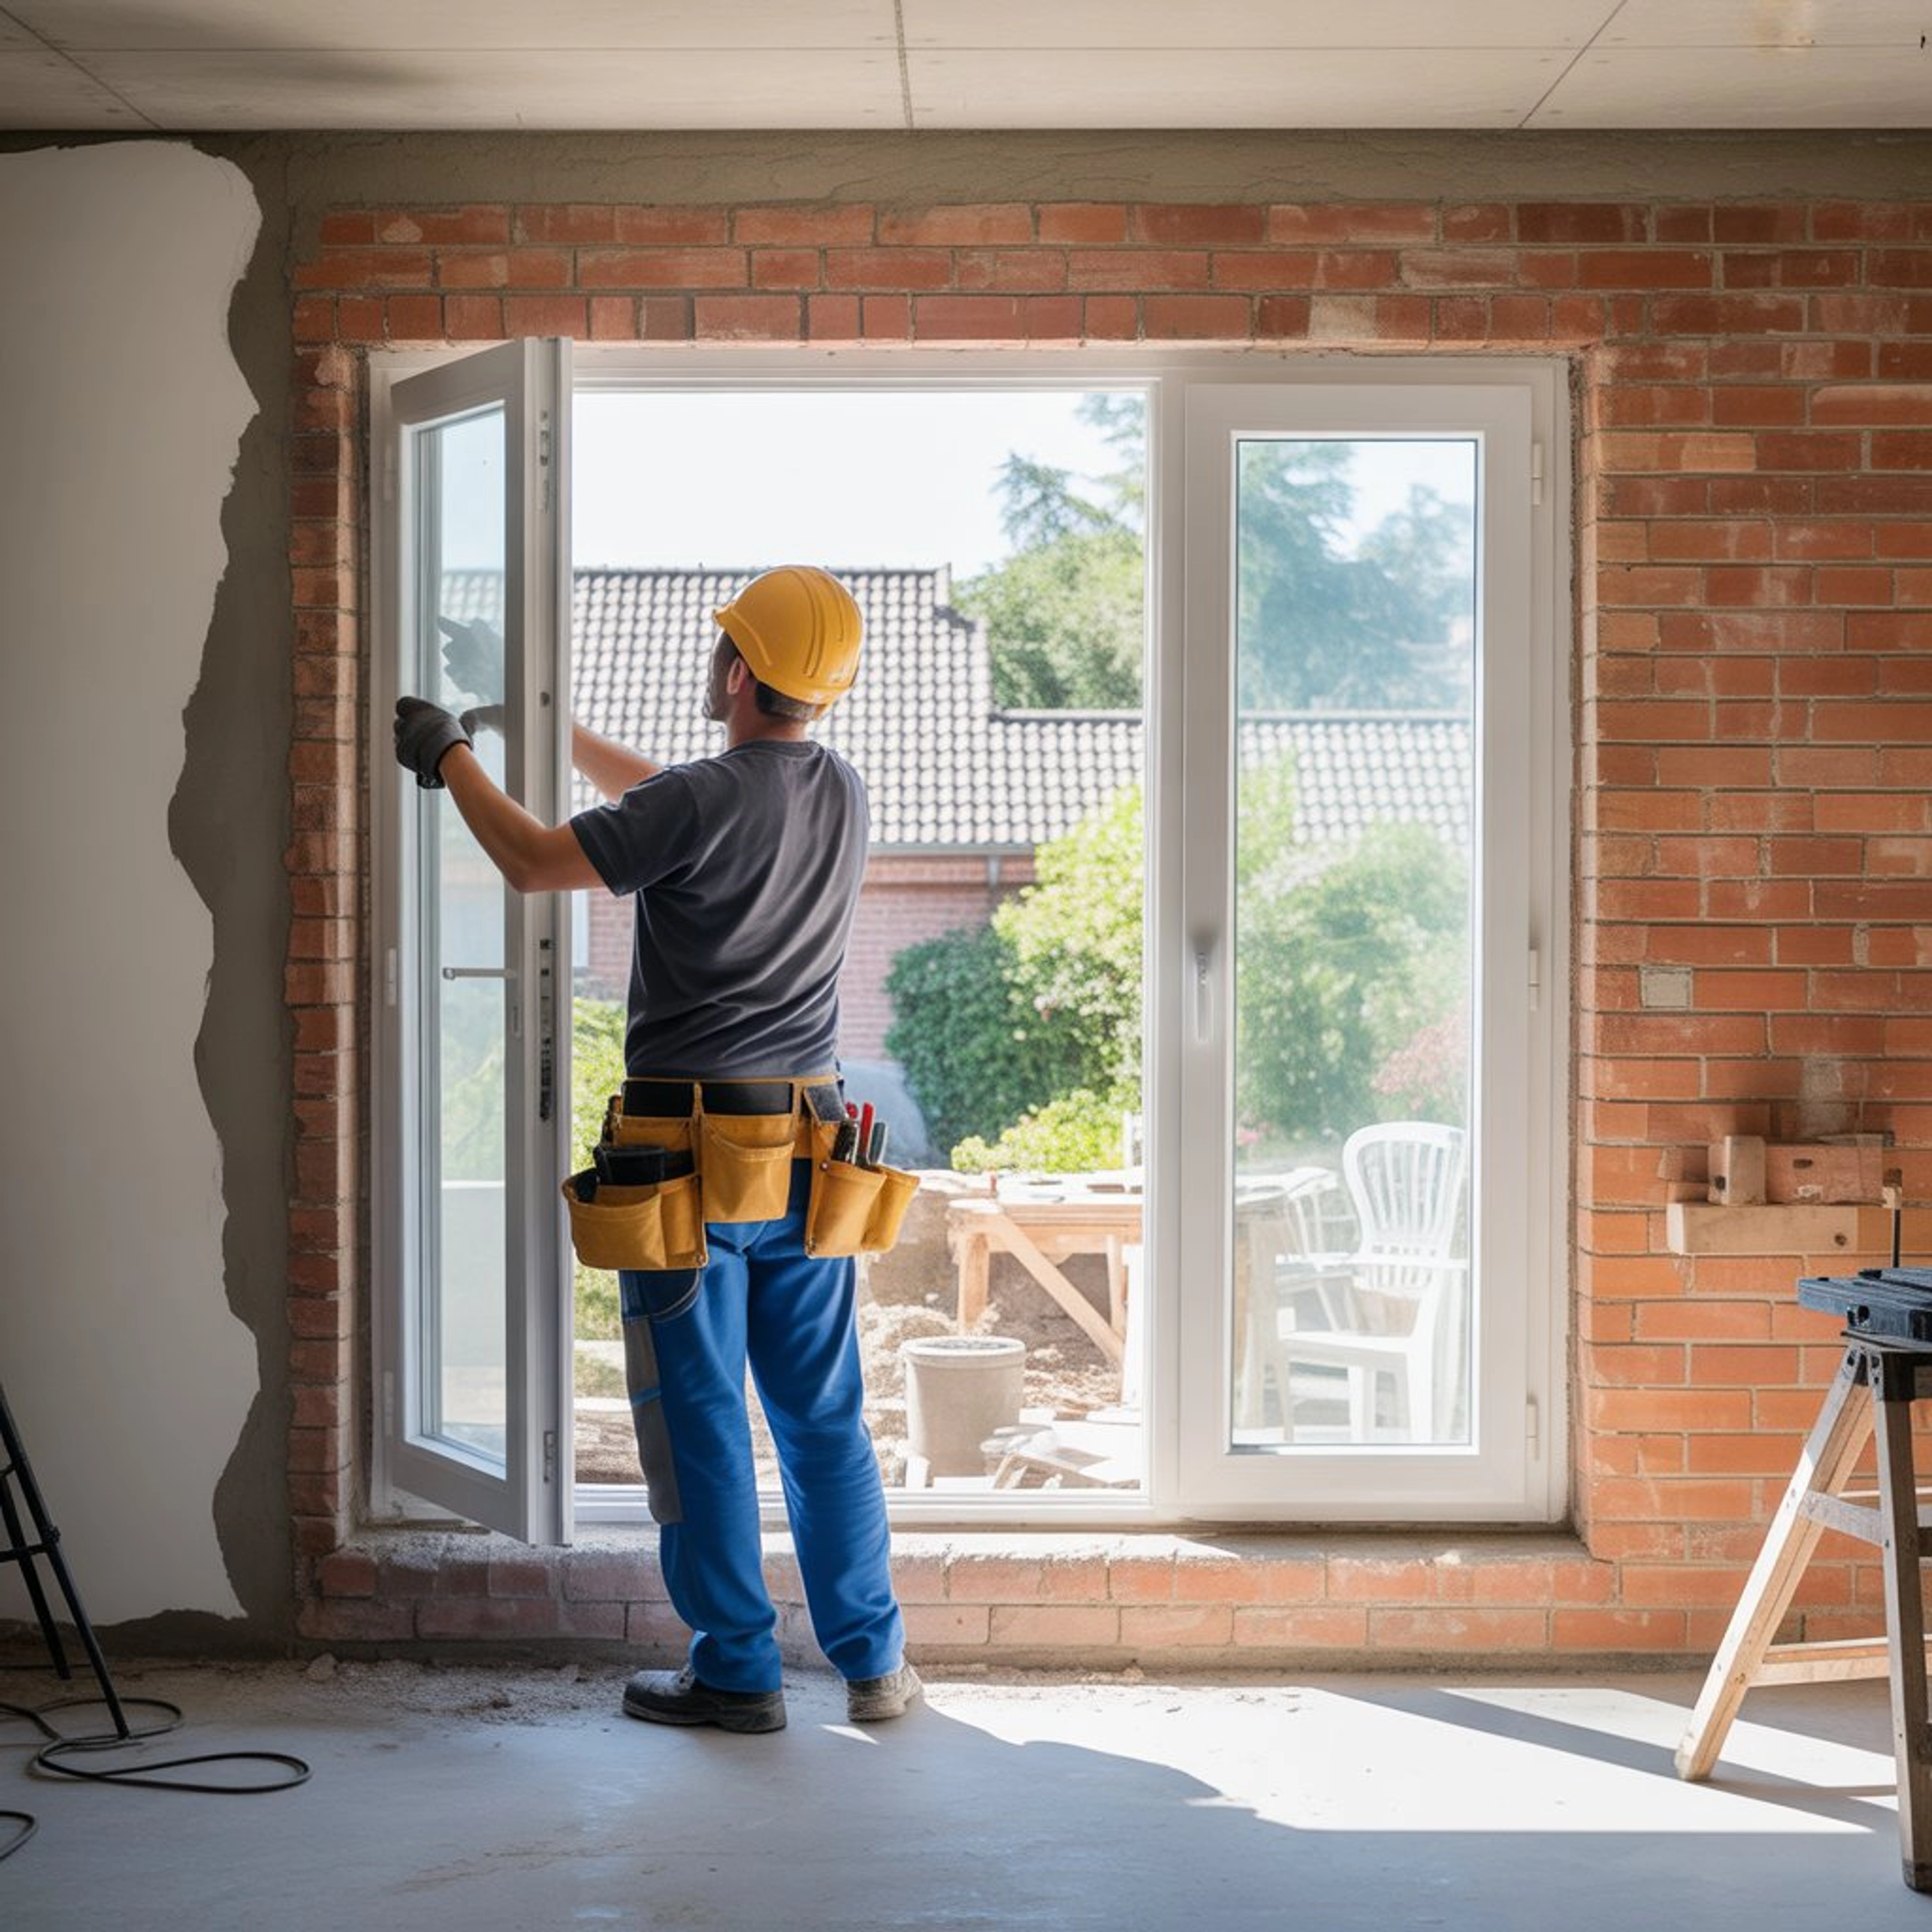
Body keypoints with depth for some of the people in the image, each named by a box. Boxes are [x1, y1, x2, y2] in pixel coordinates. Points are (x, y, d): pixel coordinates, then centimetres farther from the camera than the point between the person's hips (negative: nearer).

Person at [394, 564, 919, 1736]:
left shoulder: (701, 804, -16)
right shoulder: (846, 797, 6)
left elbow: (535, 861, -7)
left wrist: (451, 755, 9)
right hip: (807, 1150, 6)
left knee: (700, 1419, 4)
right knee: (826, 1418, 13)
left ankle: (738, 1673, 11)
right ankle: (875, 1662, 18)